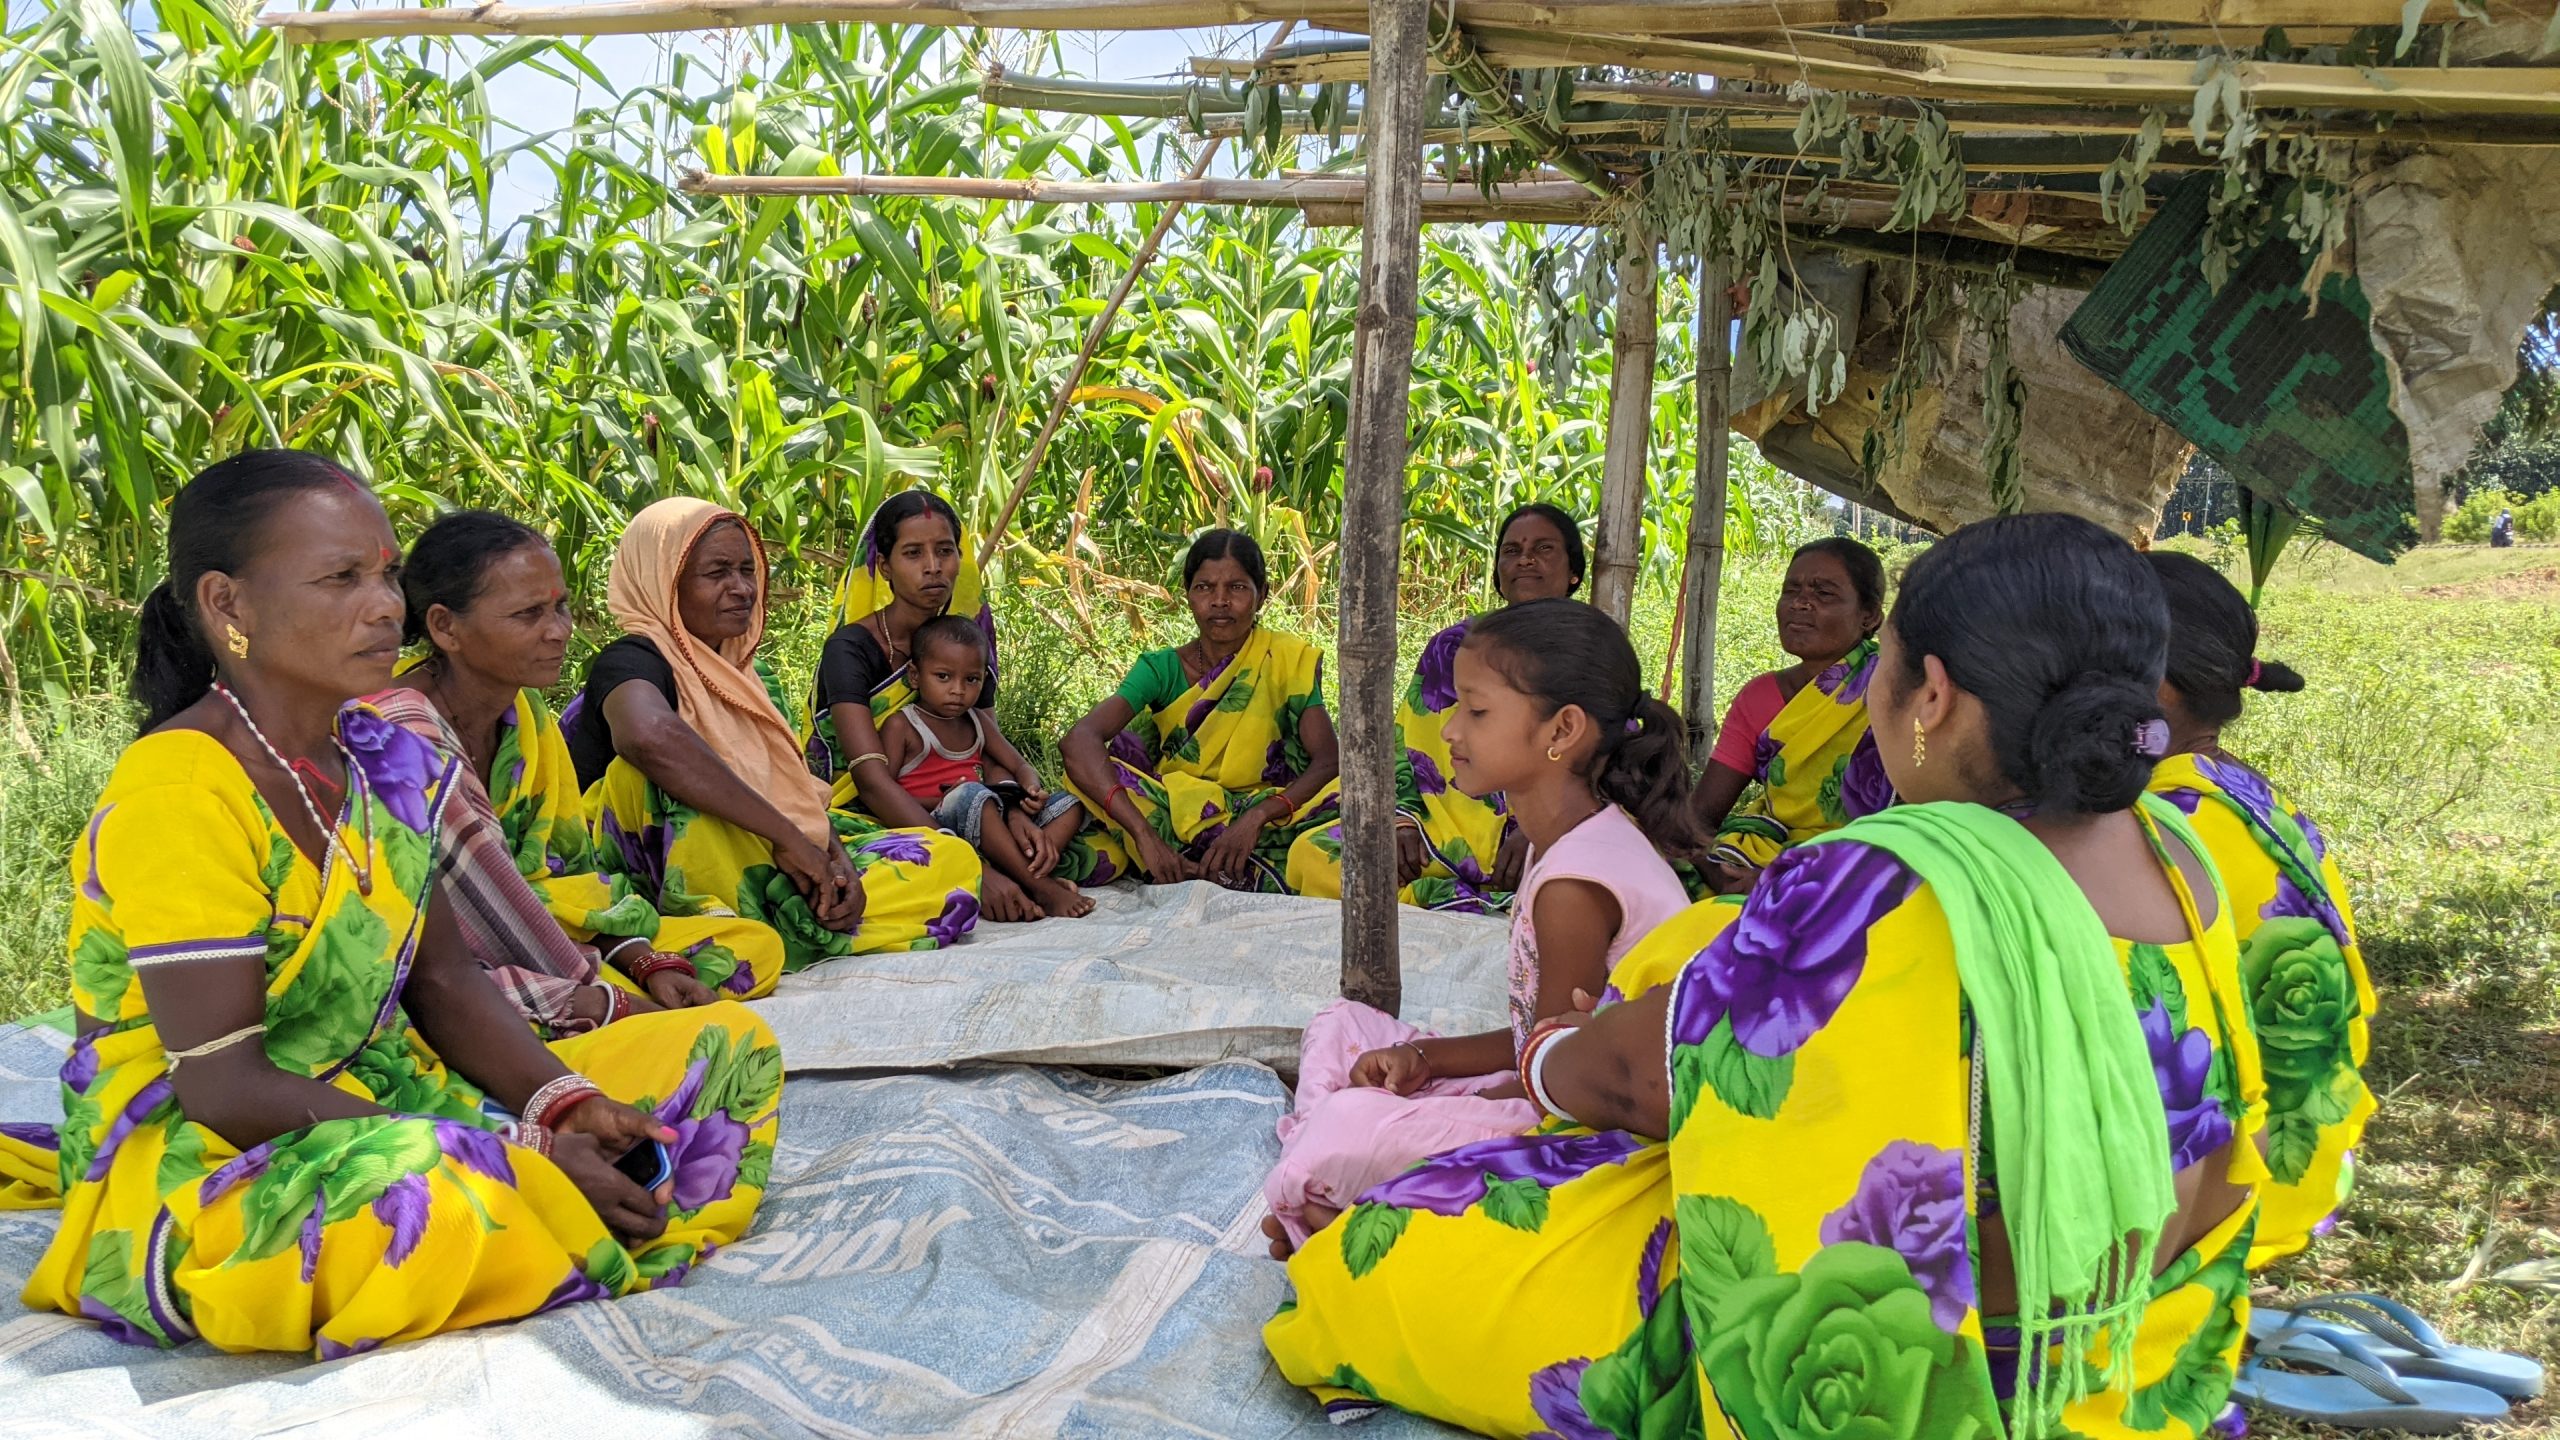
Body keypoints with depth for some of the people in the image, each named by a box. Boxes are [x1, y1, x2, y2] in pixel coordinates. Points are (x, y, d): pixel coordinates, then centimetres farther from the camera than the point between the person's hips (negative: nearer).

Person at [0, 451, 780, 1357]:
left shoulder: (388, 761, 3)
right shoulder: (178, 797, -20)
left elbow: (443, 981, 6)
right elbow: (223, 1086, -23)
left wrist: (563, 1105, -14)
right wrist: (511, 1161, -26)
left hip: (377, 1103, 8)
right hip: (187, 1158, -7)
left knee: (731, 1048, 3)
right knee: (408, 1194, -43)